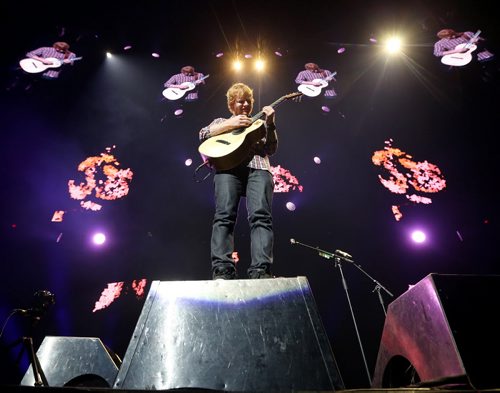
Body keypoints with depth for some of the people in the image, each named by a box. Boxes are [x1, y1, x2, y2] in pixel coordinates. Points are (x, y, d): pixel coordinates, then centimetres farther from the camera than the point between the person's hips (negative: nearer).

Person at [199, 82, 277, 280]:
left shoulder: (259, 124, 33)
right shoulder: (222, 121, 31)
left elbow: (271, 149, 16)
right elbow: (203, 134, 10)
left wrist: (270, 124, 3)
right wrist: (230, 125, 1)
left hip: (258, 169, 1)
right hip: (229, 169, 0)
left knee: (260, 216, -25)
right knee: (224, 216, -24)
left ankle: (261, 271, -36)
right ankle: (222, 270, -32)